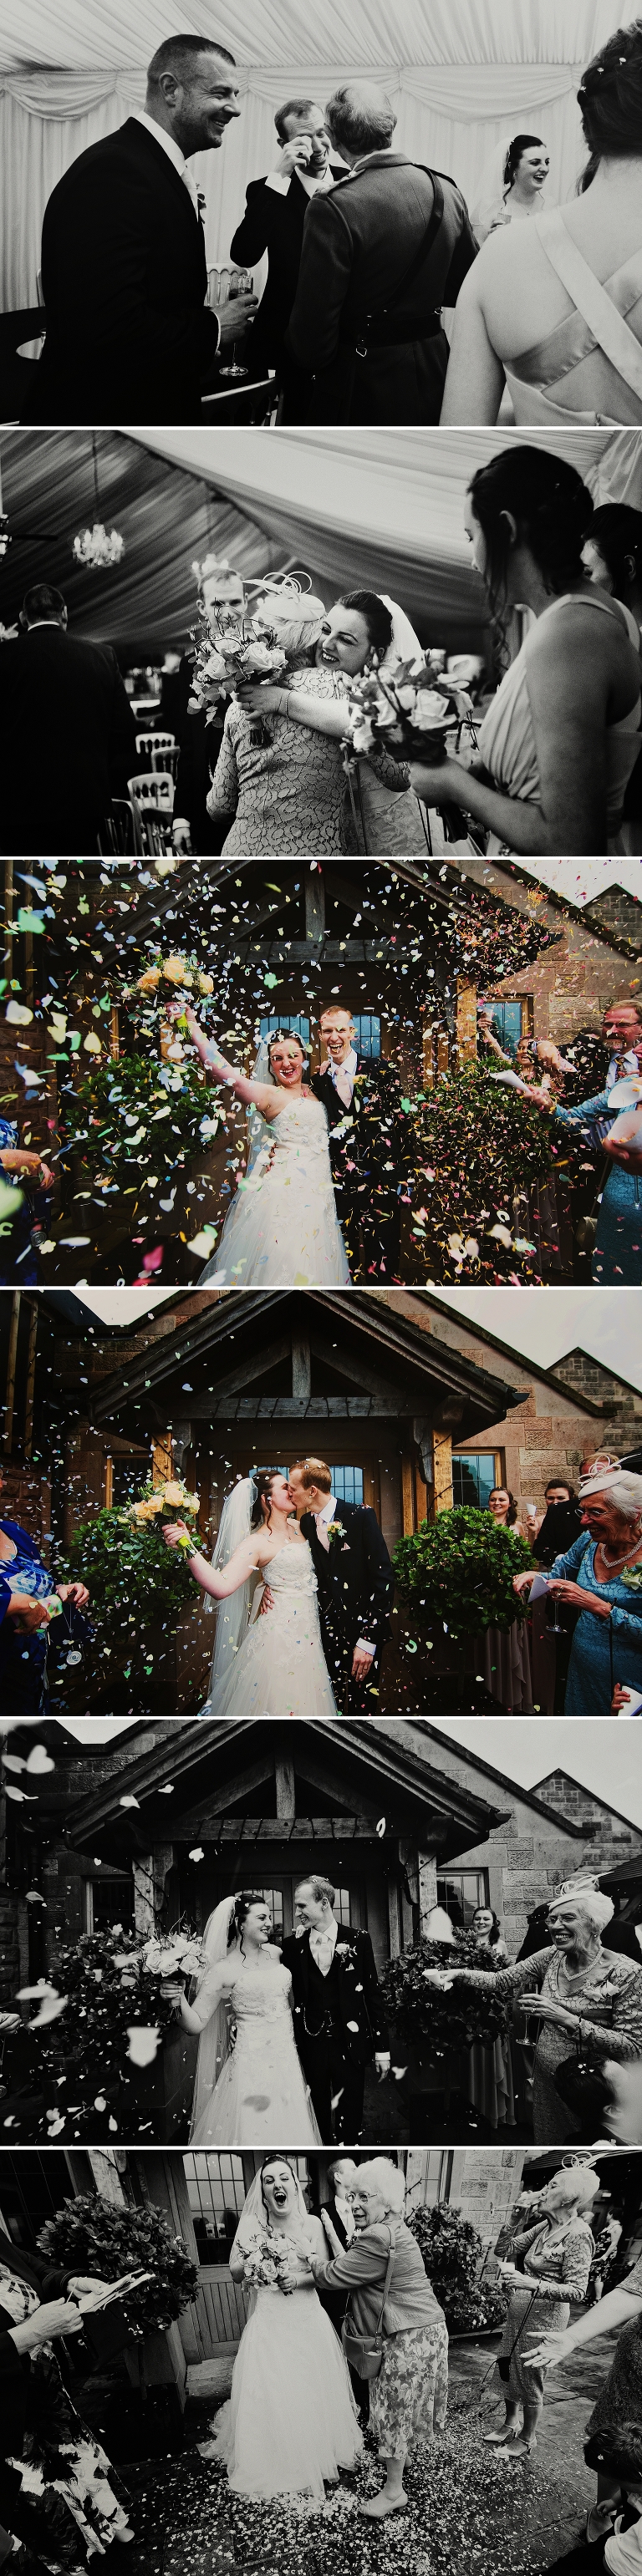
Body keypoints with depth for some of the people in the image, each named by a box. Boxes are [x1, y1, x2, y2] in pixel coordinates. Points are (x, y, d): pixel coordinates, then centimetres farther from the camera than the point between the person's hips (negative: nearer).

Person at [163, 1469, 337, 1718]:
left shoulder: (298, 1527, 8)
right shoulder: (257, 1543, -14)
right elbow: (220, 1587, -28)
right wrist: (187, 1546, -39)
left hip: (308, 1636, 7)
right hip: (280, 1637, -7)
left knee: (304, 1701, 13)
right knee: (278, 1699, -1)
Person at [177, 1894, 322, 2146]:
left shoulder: (275, 1954, 6)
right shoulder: (223, 1970, -9)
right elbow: (196, 2024, -14)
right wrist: (178, 2001, -30)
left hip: (287, 2063, 5)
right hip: (252, 2066, -5)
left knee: (287, 2131, 12)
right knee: (251, 2130, -1)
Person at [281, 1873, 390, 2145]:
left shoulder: (358, 1940, -1)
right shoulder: (293, 1945, 2)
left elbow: (373, 1994, 2)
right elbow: (287, 1994, 5)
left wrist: (382, 2048, 1)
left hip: (350, 2044, -1)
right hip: (310, 2044, 1)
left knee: (350, 2117, 4)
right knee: (317, 2114, 7)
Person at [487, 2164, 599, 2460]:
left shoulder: (577, 2236, -20)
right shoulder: (546, 2225, 4)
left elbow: (577, 2291, -23)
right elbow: (516, 2246, 18)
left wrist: (532, 2284, -32)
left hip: (543, 2315, -8)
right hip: (520, 2310, 8)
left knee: (528, 2377, 6)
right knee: (505, 2369, 17)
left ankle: (527, 2438, 26)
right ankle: (510, 2425, 37)